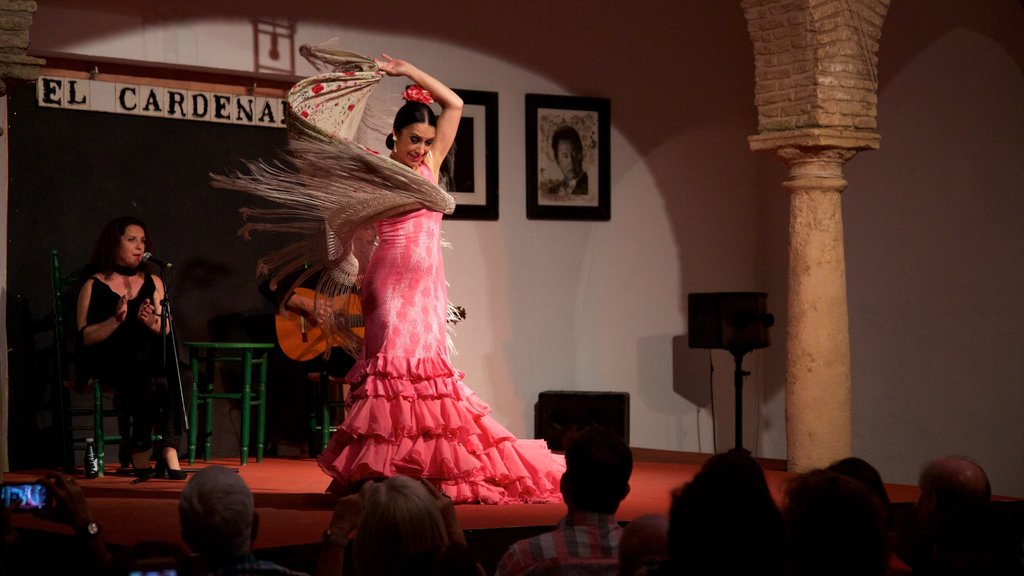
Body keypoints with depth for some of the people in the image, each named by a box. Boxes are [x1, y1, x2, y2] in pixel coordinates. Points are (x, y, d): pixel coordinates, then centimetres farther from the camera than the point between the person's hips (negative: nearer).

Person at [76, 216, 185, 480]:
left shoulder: (153, 282, 19)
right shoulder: (94, 285, 7)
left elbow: (168, 332, 16)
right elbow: (85, 337, 0)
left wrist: (152, 322, -6)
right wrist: (116, 320, -14)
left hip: (149, 358, 4)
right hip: (109, 359, -4)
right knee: (152, 383, -34)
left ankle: (169, 452, -33)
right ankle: (140, 456, -20)